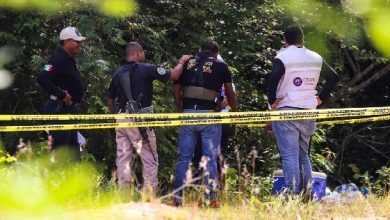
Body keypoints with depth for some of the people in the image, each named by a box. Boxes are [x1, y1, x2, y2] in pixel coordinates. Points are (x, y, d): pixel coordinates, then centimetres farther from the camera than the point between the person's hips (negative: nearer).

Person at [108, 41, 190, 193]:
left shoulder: (118, 73, 11)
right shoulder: (147, 69, -4)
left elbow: (110, 100, 16)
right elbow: (173, 75, -4)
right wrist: (181, 62, 14)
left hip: (121, 118, 5)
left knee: (123, 158, 6)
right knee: (149, 158, 1)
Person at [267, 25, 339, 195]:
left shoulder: (282, 58, -9)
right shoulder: (316, 58, 9)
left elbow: (272, 80, -23)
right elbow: (334, 77, 15)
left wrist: (272, 101, -11)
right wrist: (320, 98, 16)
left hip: (286, 111, -6)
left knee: (289, 156, -7)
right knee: (303, 155, 15)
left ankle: (292, 195, -13)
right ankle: (306, 195, 13)